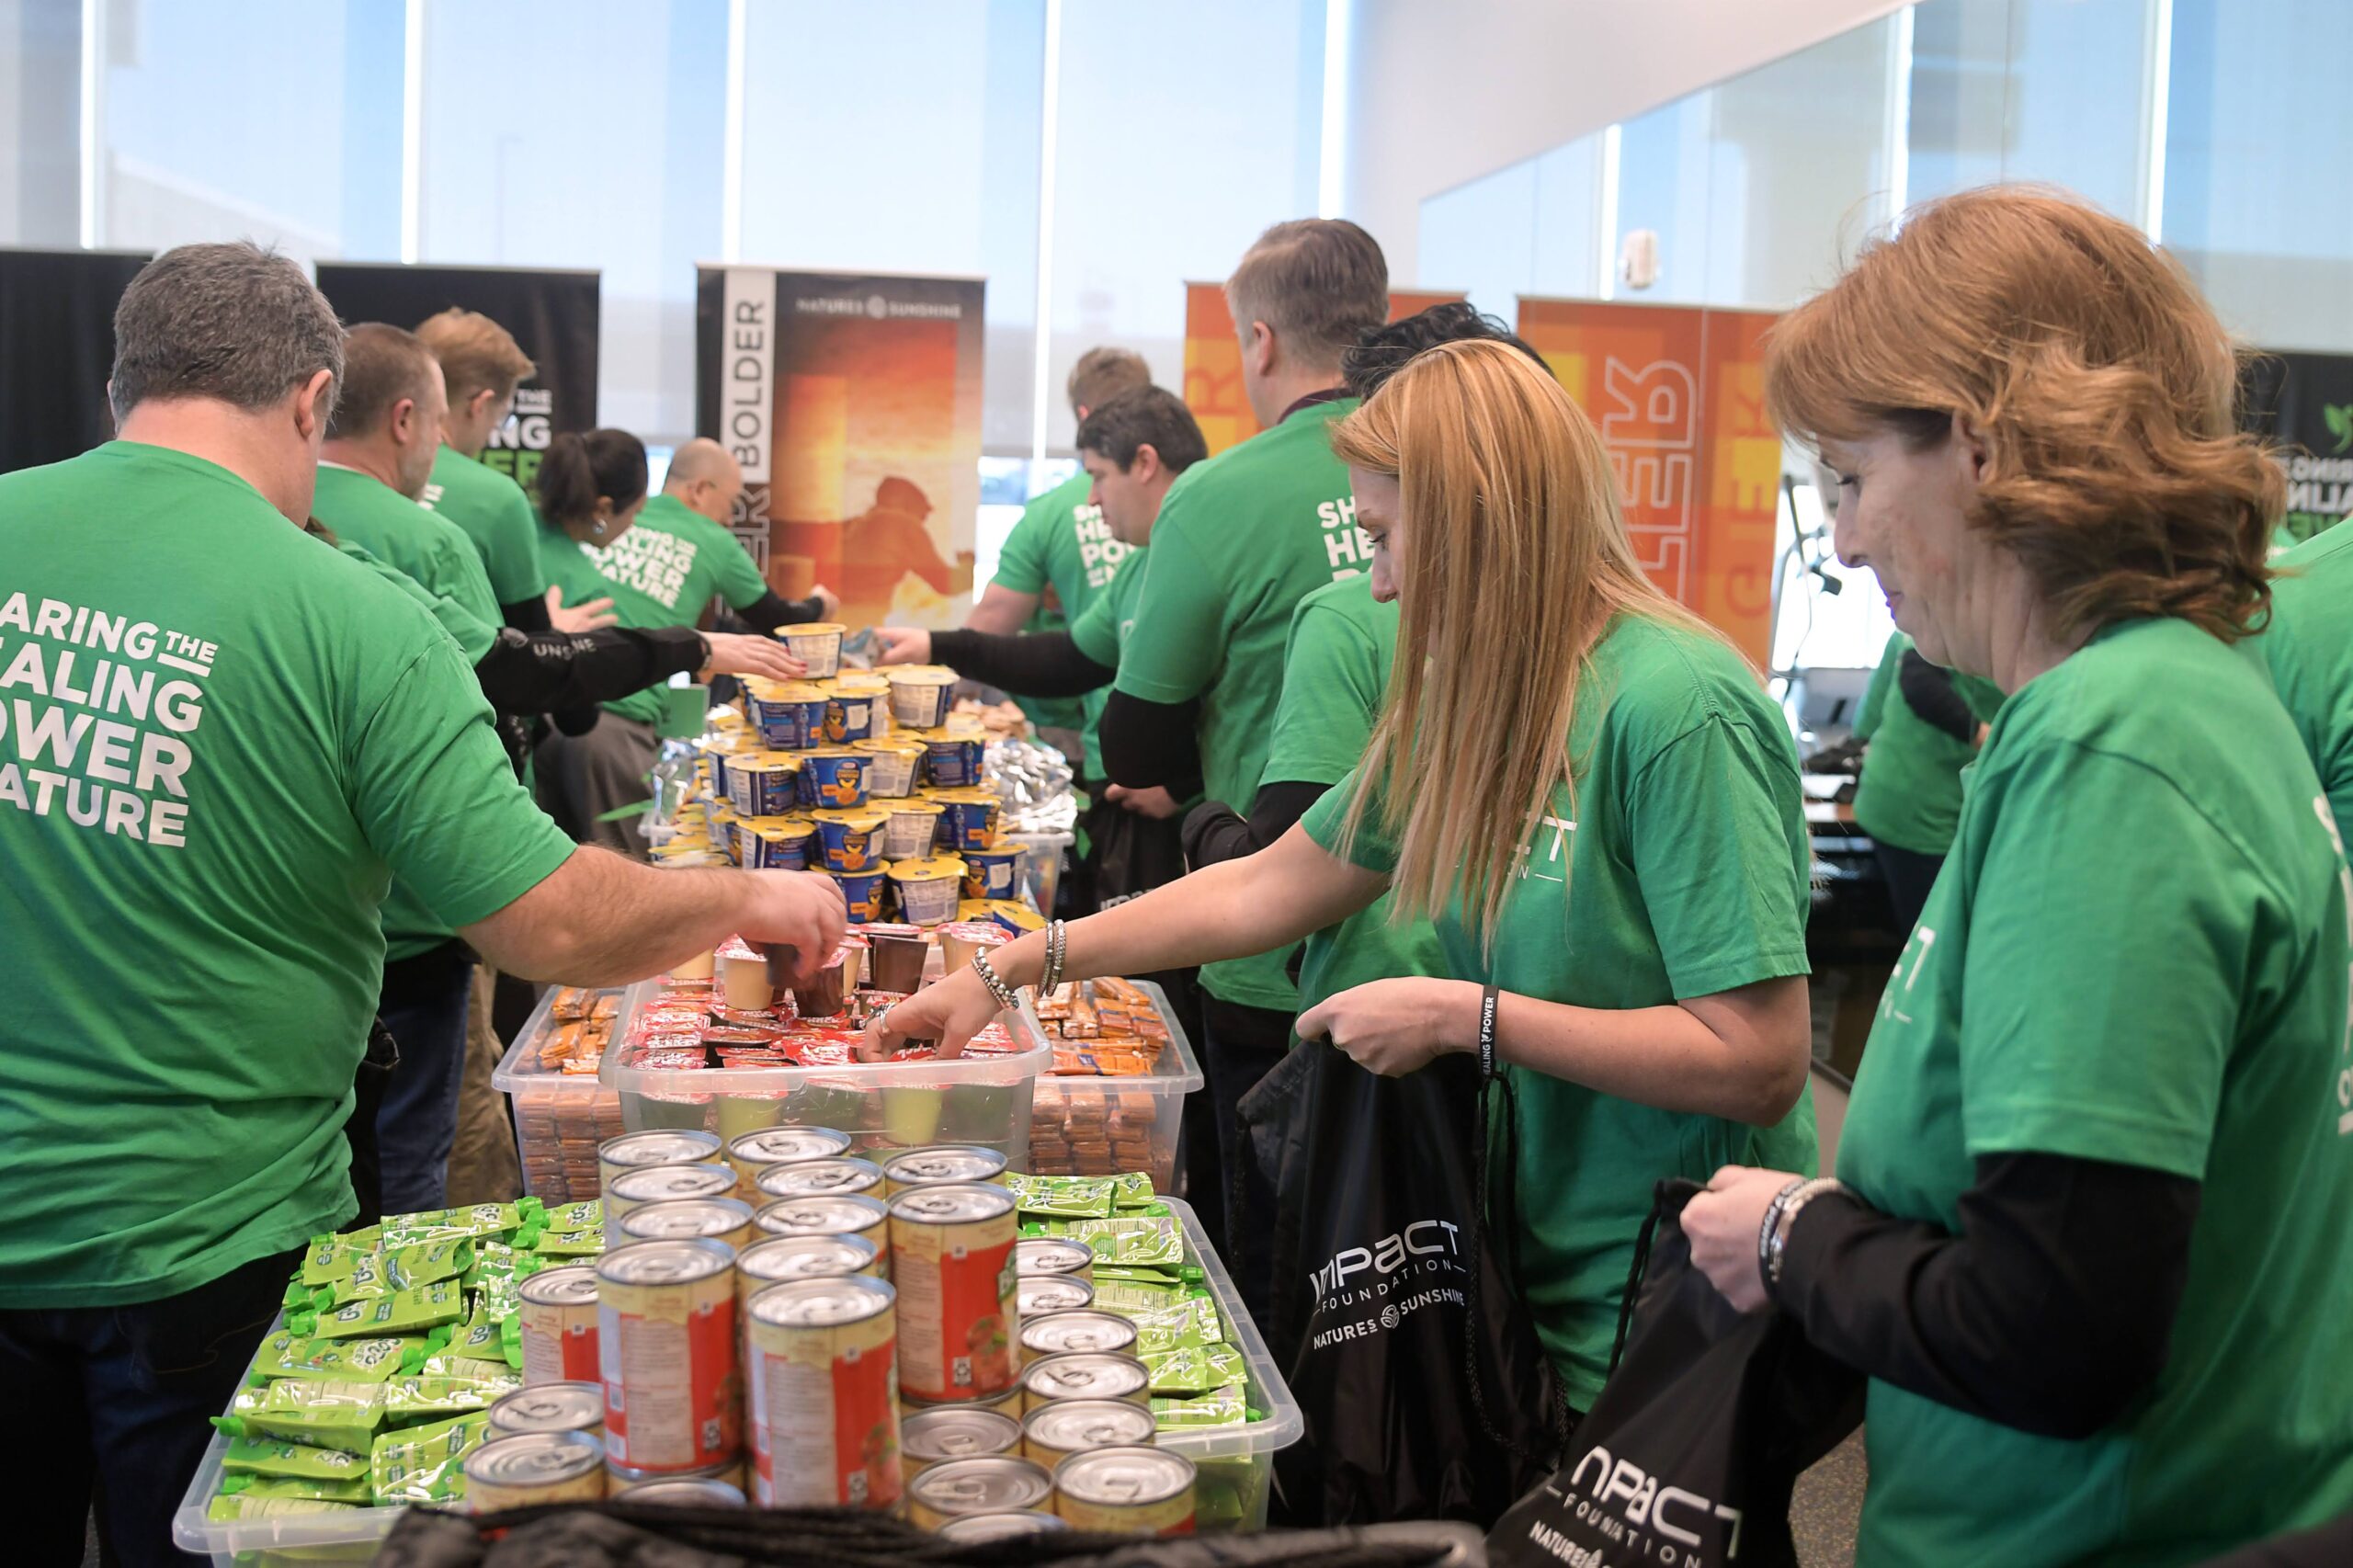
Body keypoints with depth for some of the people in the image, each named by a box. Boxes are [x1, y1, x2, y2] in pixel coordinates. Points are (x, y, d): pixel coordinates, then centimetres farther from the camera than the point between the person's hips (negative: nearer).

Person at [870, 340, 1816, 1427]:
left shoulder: (1676, 709, -21)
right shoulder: (1468, 709, 5)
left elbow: (1760, 1062, -24)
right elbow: (1262, 889, 12)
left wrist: (1463, 1017, -22)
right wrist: (1004, 972, 11)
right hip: (1540, 1278, 7)